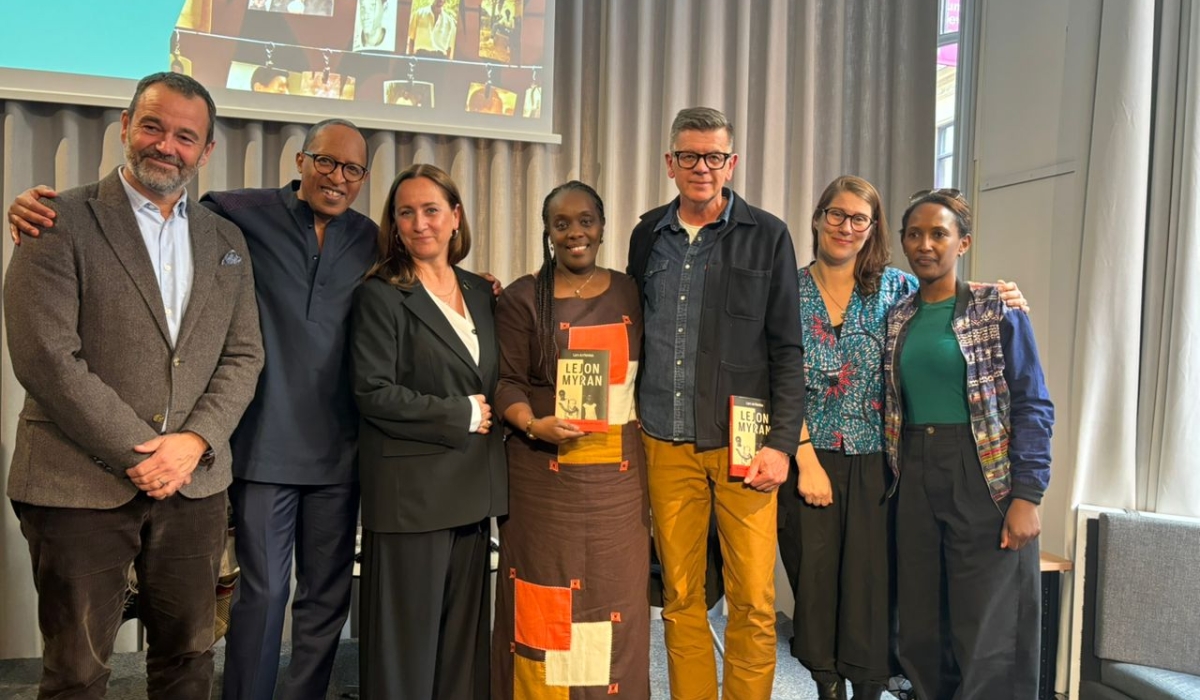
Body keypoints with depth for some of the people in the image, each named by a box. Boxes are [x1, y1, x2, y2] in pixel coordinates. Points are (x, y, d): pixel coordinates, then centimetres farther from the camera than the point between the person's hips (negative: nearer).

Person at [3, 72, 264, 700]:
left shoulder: (226, 241, 11)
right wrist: (137, 453, -13)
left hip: (193, 482, 4)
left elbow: (242, 356, 7)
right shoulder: (61, 223, -4)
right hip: (81, 485, -4)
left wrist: (193, 442, -8)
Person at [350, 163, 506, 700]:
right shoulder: (381, 294, -5)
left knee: (464, 627, 12)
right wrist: (460, 416, -12)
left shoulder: (481, 293, 12)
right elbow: (373, 392, -14)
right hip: (411, 489, -5)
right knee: (408, 632, 3)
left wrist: (492, 415, -1)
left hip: (472, 488, 6)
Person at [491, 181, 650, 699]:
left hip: (618, 474, 3)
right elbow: (507, 382, -4)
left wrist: (651, 458, 6)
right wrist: (533, 424, -22)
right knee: (546, 595, 4)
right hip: (545, 472, -3)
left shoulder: (630, 294, 9)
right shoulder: (522, 298, -1)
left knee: (615, 596, 8)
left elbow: (647, 376, 13)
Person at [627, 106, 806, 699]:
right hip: (666, 444, 3)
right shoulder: (648, 235, 10)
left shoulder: (767, 236, 1)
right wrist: (628, 428, 11)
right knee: (680, 599, 10)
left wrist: (781, 443, -8)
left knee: (753, 602, 2)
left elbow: (787, 350, -1)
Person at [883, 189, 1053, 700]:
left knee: (986, 636, 0)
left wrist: (1027, 496, -14)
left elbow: (1033, 406, -7)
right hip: (916, 480, 5)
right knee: (922, 631, 10)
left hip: (985, 478, -4)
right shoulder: (898, 318, 9)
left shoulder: (998, 309, -4)